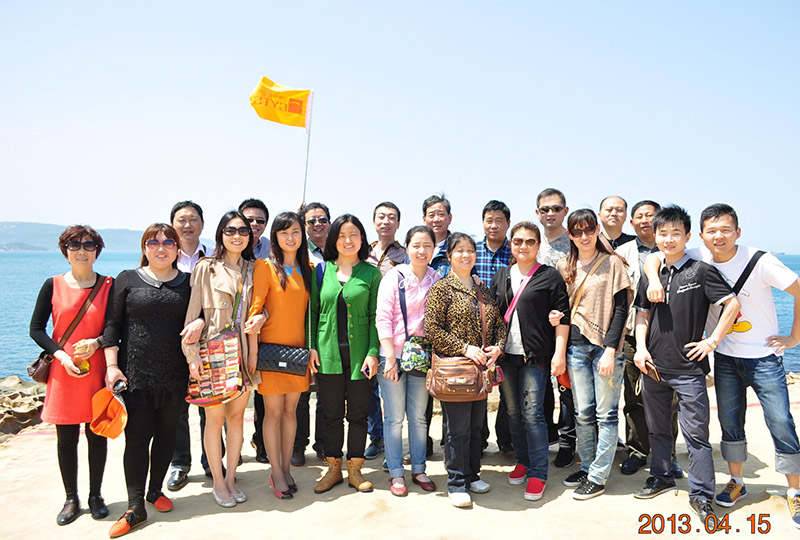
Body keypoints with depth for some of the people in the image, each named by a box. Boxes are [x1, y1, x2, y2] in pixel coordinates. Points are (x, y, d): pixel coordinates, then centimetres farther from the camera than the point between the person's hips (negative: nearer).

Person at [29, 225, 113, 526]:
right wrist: (61, 355, -10)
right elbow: (36, 328, 3)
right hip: (63, 372, 0)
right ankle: (71, 500, 23)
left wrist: (96, 343, -17)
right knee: (66, 439, 7)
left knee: (97, 435, 7)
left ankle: (95, 496, 24)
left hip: (97, 371, 0)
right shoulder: (53, 285, 2)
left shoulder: (108, 286, 2)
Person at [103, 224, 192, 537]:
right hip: (135, 374, -2)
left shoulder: (189, 283, 7)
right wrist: (112, 365, -5)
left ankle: (155, 490, 32)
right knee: (137, 437, 0)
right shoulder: (128, 279, 3)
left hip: (175, 376, 2)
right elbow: (113, 324, 2)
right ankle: (136, 508, 11)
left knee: (167, 434, 12)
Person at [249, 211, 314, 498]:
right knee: (273, 412, 4)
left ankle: (286, 468, 24)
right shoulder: (265, 266, -6)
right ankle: (277, 473, 17)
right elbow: (255, 308, -10)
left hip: (297, 349, 4)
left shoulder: (308, 269, 9)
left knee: (290, 410, 12)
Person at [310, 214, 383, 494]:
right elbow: (313, 311, 8)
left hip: (359, 354, -1)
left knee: (358, 414, 7)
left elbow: (375, 316, -1)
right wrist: (311, 346, 0)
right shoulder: (322, 270, 6)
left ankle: (355, 469, 23)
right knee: (332, 414, 9)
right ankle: (333, 468, 25)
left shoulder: (371, 273, 2)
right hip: (328, 353, 1)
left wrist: (373, 352, -8)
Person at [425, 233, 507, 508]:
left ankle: (472, 475, 29)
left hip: (482, 368, 6)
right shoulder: (441, 289, -5)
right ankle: (457, 483, 13)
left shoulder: (483, 289, 14)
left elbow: (499, 322, 17)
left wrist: (498, 346, -2)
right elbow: (432, 329, -12)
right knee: (457, 427, 0)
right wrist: (465, 348, -17)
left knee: (476, 425, 14)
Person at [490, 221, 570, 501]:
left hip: (536, 356, -5)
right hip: (506, 355, 5)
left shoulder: (550, 276, 0)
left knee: (532, 413, -6)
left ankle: (538, 473, 6)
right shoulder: (501, 276, 13)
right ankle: (523, 461, 28)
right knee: (513, 412, 12)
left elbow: (562, 316, -3)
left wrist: (559, 353, -10)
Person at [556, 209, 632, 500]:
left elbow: (621, 308, -6)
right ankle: (587, 467, 23)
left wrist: (610, 350, -12)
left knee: (605, 413, 2)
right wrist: (556, 316, -4)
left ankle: (598, 477, 10)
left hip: (606, 346, -4)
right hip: (576, 346, 4)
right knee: (582, 413, 9)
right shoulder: (564, 267, 10)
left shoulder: (612, 263, -1)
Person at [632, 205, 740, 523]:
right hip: (653, 366, 5)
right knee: (657, 428, 17)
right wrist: (640, 347, 0)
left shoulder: (700, 271, -6)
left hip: (688, 368, -5)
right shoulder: (650, 276, 8)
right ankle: (661, 477, 35)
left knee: (695, 432, -1)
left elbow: (733, 304, -9)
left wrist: (713, 341, -10)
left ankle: (701, 495, 12)